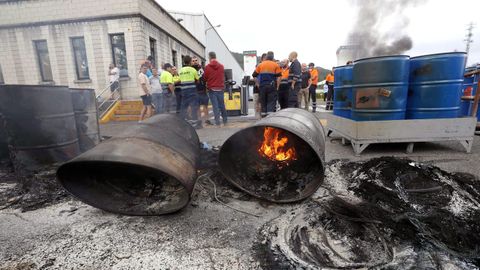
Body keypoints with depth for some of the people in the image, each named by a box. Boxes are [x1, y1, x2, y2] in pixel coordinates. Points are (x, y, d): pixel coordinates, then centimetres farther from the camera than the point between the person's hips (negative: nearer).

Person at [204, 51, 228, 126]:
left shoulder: (207, 67, -6)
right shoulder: (221, 66, 2)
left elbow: (205, 78, 1)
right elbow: (223, 77, 11)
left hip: (212, 89, -2)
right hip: (220, 88, 3)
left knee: (215, 106, -1)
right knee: (222, 105, 11)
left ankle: (217, 122, -1)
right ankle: (225, 120, 19)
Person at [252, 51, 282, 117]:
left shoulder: (260, 65, 7)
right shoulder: (275, 65, 1)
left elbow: (254, 75, 6)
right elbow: (279, 77, -5)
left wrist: (258, 84, 11)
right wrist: (277, 86, 1)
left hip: (262, 86, 3)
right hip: (272, 86, -3)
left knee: (263, 102, 9)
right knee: (271, 102, 0)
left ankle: (263, 118, 13)